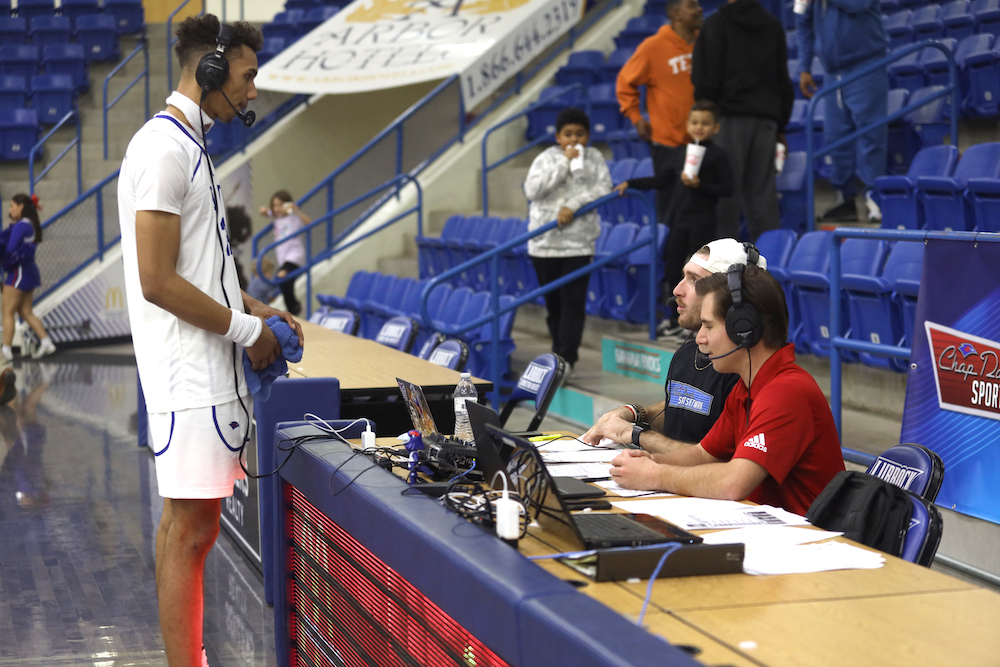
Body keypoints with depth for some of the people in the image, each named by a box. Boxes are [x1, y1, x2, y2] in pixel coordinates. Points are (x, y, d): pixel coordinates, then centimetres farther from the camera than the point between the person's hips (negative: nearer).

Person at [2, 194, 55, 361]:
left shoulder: (21, 226, -15)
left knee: (8, 312, -3)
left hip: (20, 271, -9)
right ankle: (46, 342, 8)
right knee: (26, 312, 13)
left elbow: (10, 249, -19)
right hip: (29, 271, 9)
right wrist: (12, 221, 6)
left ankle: (6, 349, -2)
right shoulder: (31, 225, 13)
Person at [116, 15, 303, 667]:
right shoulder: (163, 148, -15)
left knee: (185, 521, 15)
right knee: (191, 528, -6)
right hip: (190, 377, -10)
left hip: (211, 370, 10)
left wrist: (252, 305, 14)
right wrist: (245, 329, -13)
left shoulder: (189, 143, 17)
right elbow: (158, 282, -20)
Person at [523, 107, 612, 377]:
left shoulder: (594, 158, 5)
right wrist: (564, 163, -14)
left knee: (573, 303, -7)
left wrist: (573, 205, -15)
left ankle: (566, 359, -6)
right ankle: (559, 351, 24)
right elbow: (532, 190, -12)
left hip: (579, 242, -1)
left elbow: (603, 189, -3)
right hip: (544, 243, 1)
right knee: (553, 303, 10)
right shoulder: (546, 159, 2)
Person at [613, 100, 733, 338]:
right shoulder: (679, 152, 11)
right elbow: (661, 180, 17)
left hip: (702, 221, -6)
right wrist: (630, 184, 13)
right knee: (672, 271, 10)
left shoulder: (717, 155, -6)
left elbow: (727, 189, -10)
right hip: (681, 218, 6)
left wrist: (699, 185, -20)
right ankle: (676, 321, 22)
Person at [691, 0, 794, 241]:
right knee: (763, 193, 7)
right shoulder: (773, 25, 13)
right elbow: (784, 79, 15)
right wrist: (781, 126, 19)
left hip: (730, 117, -4)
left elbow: (706, 79, -7)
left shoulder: (716, 24, -3)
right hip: (766, 119, 4)